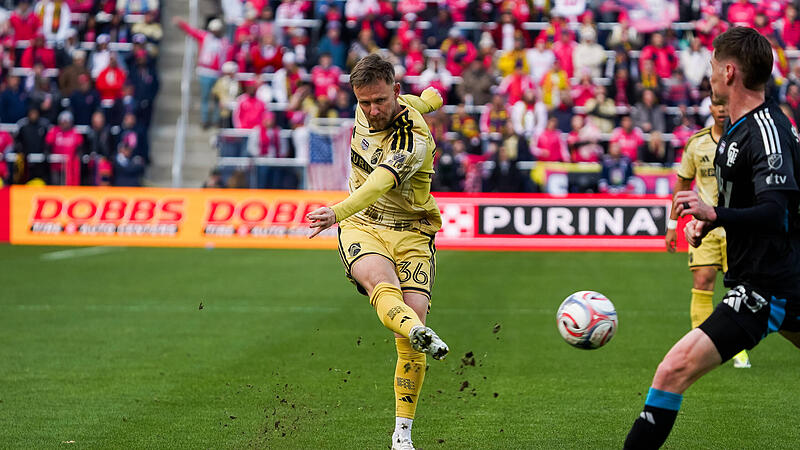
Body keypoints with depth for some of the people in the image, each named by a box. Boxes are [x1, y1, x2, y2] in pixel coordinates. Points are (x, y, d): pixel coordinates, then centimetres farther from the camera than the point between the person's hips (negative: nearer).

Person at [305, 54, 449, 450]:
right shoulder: (367, 110, -1)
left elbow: (379, 184, -40)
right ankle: (419, 334, -66)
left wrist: (338, 212, -56)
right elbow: (427, 99, 20)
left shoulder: (414, 142, -22)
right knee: (381, 282, -33)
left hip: (410, 233, -4)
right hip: (362, 228, 4)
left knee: (411, 330, -17)